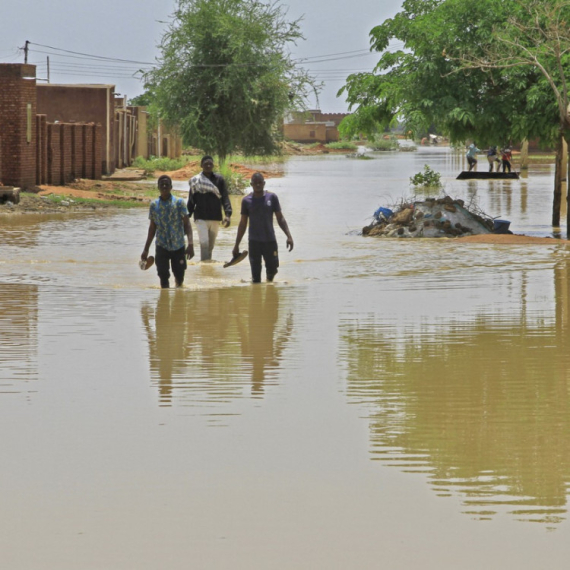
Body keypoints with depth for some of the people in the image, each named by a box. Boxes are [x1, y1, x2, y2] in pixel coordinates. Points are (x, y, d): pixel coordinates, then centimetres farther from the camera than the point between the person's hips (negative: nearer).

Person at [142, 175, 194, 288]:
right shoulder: (154, 205, 3)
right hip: (162, 247, 1)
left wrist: (190, 244, -21)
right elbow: (152, 228, 11)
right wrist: (146, 249, 12)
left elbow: (187, 224, -8)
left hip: (178, 246, -1)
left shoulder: (179, 202, -4)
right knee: (163, 277, -6)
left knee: (179, 277, 7)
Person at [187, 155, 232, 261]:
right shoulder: (196, 181, 0)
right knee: (204, 243, -15)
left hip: (215, 217, 2)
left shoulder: (219, 179, 2)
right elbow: (191, 201, 5)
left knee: (211, 245, 12)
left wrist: (228, 214, -14)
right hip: (201, 218, -2)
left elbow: (225, 198, -1)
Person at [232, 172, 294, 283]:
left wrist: (288, 236, -7)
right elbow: (243, 224, 8)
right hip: (254, 241, -1)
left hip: (270, 240, 1)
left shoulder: (272, 197, 2)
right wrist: (236, 245, 7)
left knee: (272, 269, 4)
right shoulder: (247, 201, 2)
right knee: (255, 275, -4)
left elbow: (280, 218, 5)